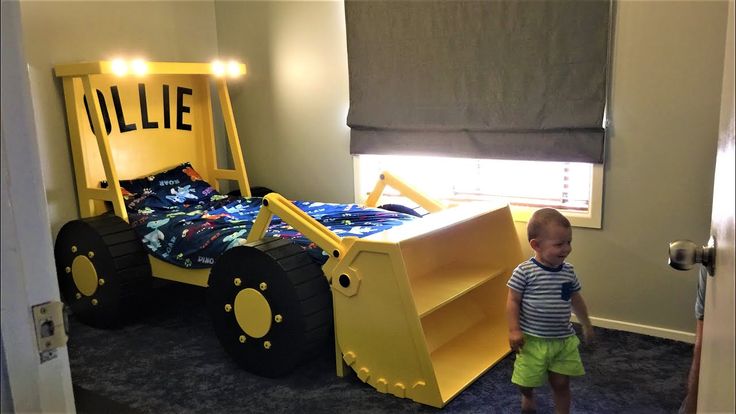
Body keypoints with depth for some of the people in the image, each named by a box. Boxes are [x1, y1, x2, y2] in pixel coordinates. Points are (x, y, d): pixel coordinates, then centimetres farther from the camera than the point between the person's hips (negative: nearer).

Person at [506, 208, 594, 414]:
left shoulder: (568, 271, 0)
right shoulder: (524, 272, -17)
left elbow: (576, 300, 14)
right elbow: (513, 301, -11)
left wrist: (586, 325, 23)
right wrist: (514, 330, -15)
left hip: (564, 339, 4)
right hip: (533, 340, -3)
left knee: (561, 383, 10)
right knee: (526, 381, 12)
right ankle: (528, 396, 46)